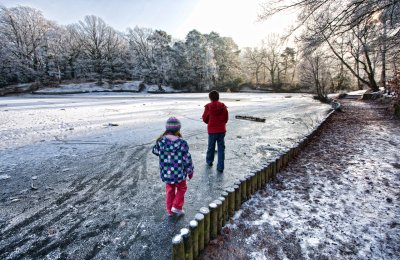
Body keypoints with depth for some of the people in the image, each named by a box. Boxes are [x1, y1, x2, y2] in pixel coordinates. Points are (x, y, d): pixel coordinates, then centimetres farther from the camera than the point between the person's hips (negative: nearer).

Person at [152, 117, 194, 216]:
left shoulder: (160, 141, -10)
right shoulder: (182, 143, -19)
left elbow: (155, 151, 10)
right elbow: (187, 159, -12)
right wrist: (190, 171, 2)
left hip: (166, 172, 4)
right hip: (179, 173, -3)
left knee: (169, 190, 23)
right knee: (181, 189, 24)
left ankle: (170, 210, 35)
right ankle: (177, 206, 23)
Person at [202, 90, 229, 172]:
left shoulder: (208, 107, -10)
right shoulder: (223, 106, -2)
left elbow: (205, 119, -1)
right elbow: (226, 119, 4)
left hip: (212, 130, -1)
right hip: (222, 130, 2)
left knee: (211, 147, 17)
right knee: (221, 148, 7)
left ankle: (209, 161, 39)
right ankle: (220, 167, 9)